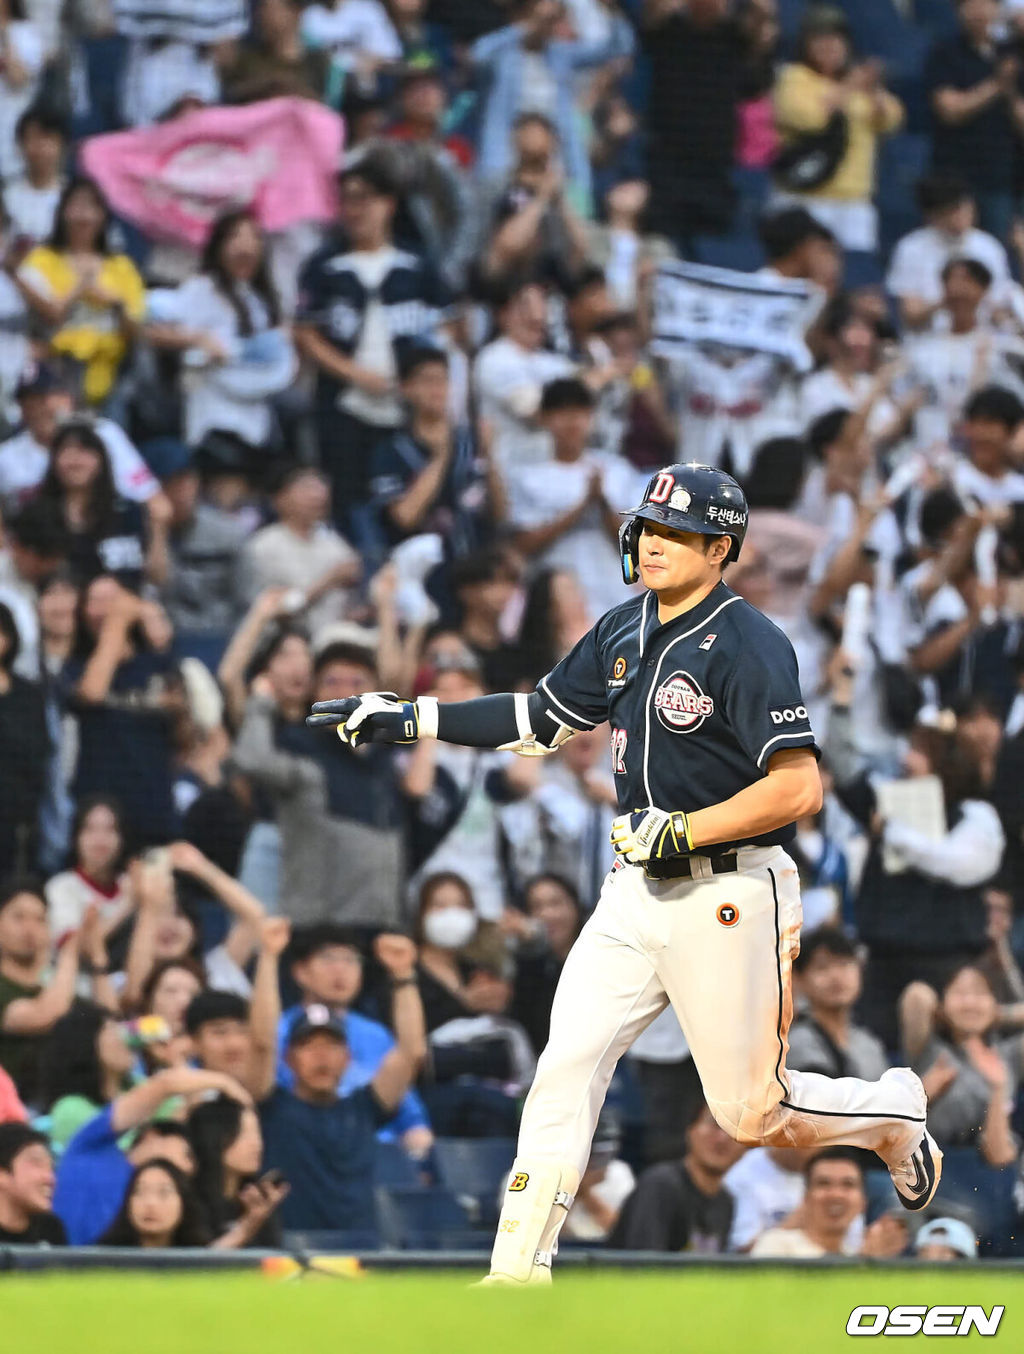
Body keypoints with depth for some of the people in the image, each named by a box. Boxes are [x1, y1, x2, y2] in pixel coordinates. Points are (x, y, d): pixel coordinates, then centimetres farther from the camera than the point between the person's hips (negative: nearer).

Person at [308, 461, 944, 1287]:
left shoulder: (747, 646, -17)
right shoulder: (625, 632, 8)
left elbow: (799, 789, -23)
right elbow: (543, 718, 19)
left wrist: (682, 831, -23)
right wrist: (406, 721, 14)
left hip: (729, 899, -7)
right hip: (637, 893, 7)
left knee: (750, 1113, 1)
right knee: (566, 1064, -4)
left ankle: (894, 1114, 30)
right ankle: (519, 1273, -2)